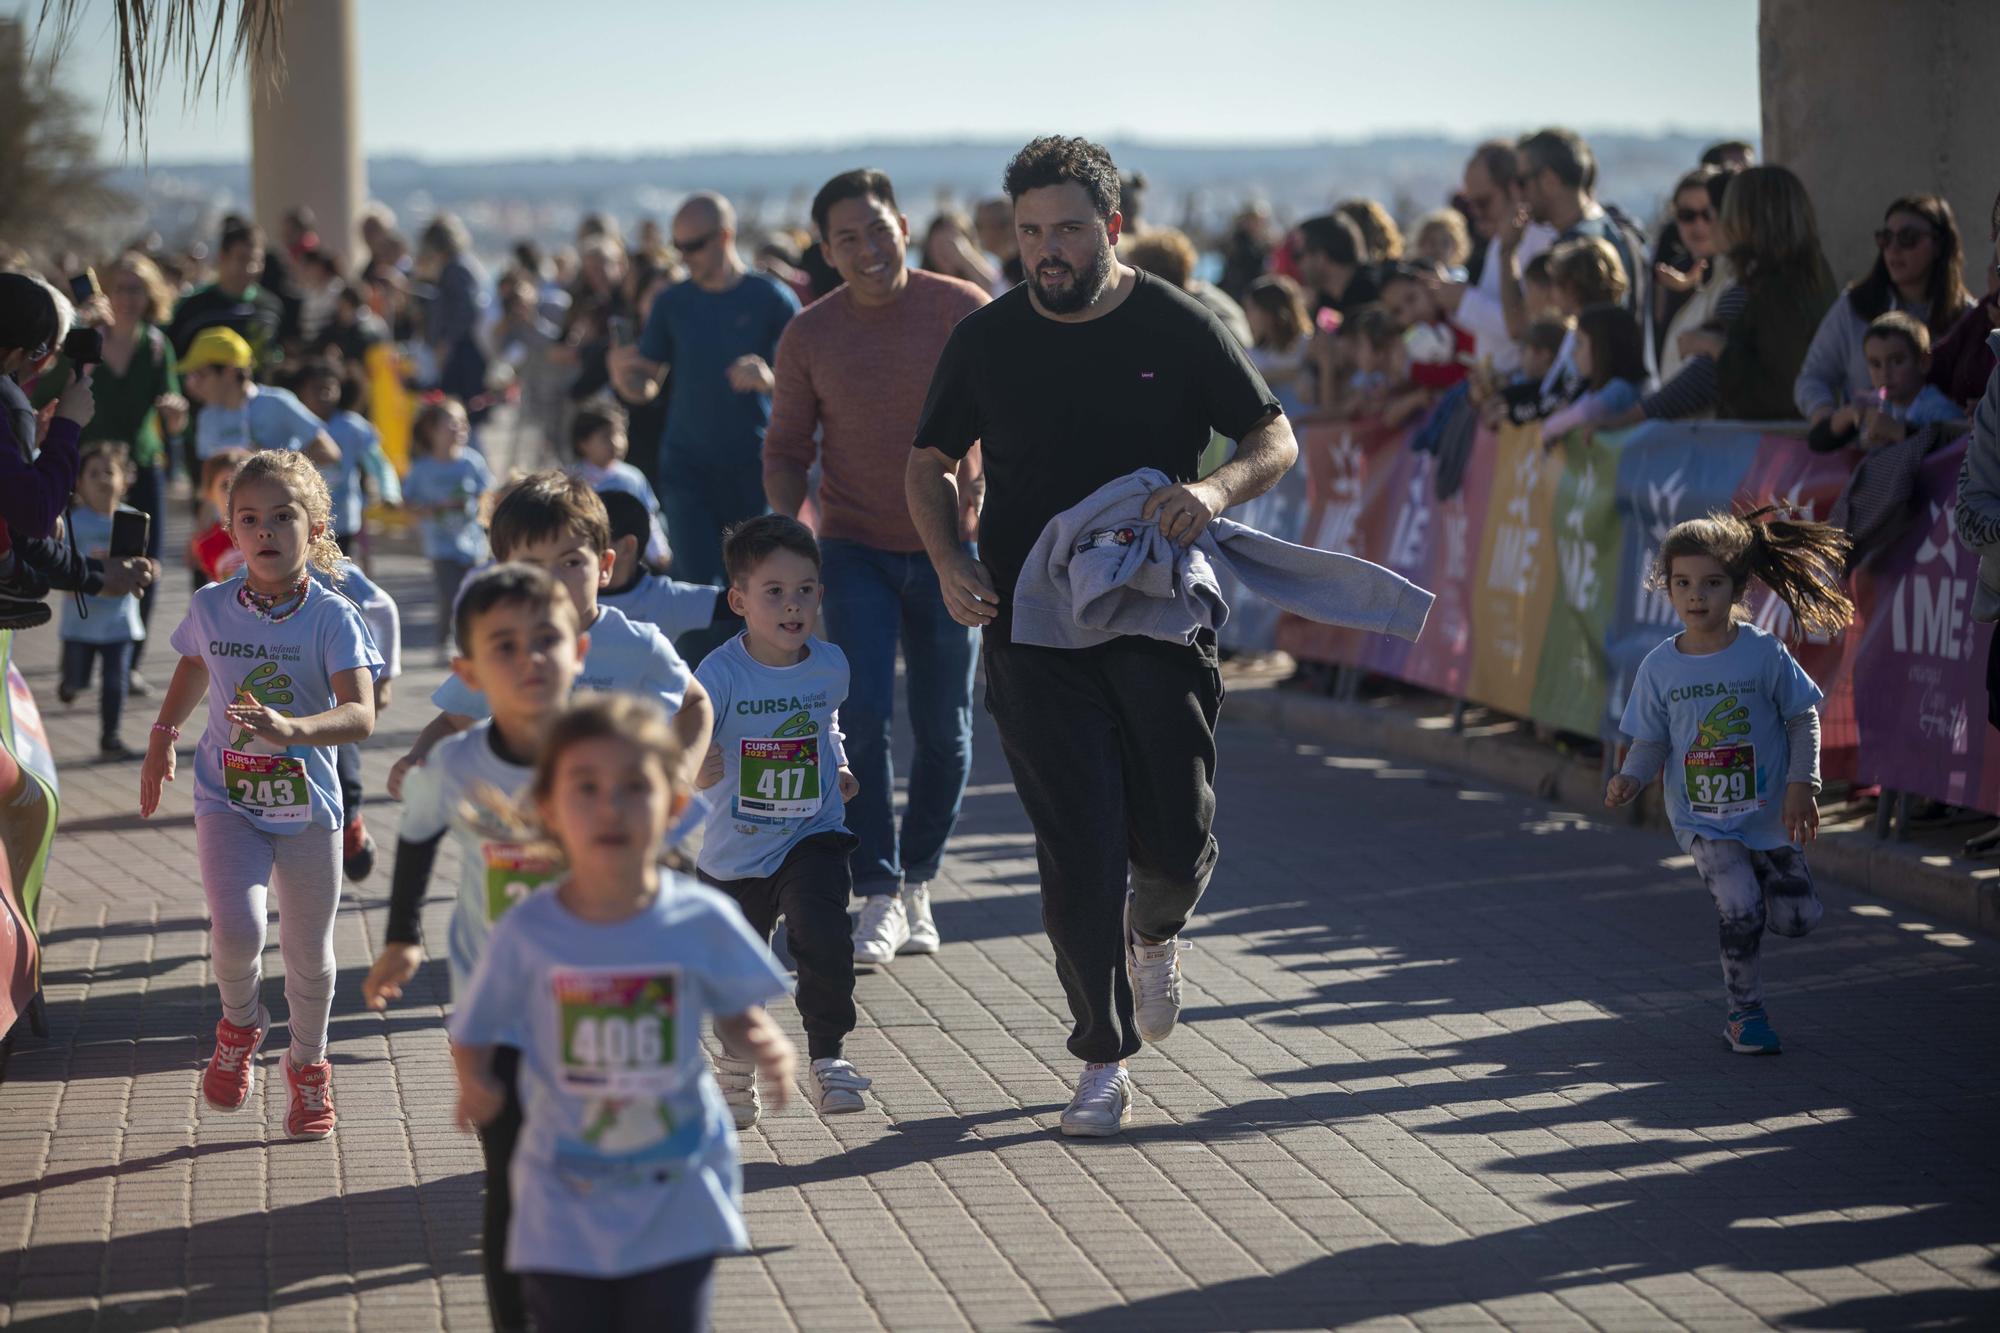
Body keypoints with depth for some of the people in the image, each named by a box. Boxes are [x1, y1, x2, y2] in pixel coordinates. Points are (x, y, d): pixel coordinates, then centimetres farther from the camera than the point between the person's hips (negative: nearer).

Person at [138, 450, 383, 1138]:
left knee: (309, 953, 11)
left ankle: (307, 1064, 38)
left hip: (307, 803, 0)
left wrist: (293, 728, -43)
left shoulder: (333, 618, -14)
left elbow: (360, 716, -26)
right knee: (236, 931, -21)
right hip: (228, 799, 0)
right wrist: (163, 737, 23)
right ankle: (240, 1026, 12)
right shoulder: (211, 608, -5)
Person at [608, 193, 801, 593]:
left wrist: (769, 379, -25)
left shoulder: (773, 299, -2)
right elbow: (643, 388, 10)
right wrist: (620, 369, -12)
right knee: (699, 583, -9)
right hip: (688, 465, 2)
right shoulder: (672, 303, 7)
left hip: (752, 468, -2)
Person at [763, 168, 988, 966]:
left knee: (943, 729, 7)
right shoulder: (810, 337, 0)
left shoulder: (961, 309, -4)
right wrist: (784, 525, -9)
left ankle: (917, 884, 25)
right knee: (862, 717, -13)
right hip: (855, 547, 0)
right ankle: (878, 898, -9)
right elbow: (787, 448, 7)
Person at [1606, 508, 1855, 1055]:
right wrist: (1631, 778, -17)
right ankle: (1744, 1013, 2)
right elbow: (1651, 740, 2)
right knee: (1740, 909, -18)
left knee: (1797, 918, 1)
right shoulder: (1660, 667, -6)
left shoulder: (1764, 653, -10)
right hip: (1702, 819, -1)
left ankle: (1755, 881, 35)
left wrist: (1802, 784, -12)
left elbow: (1803, 718, -2)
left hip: (1768, 814, 1)